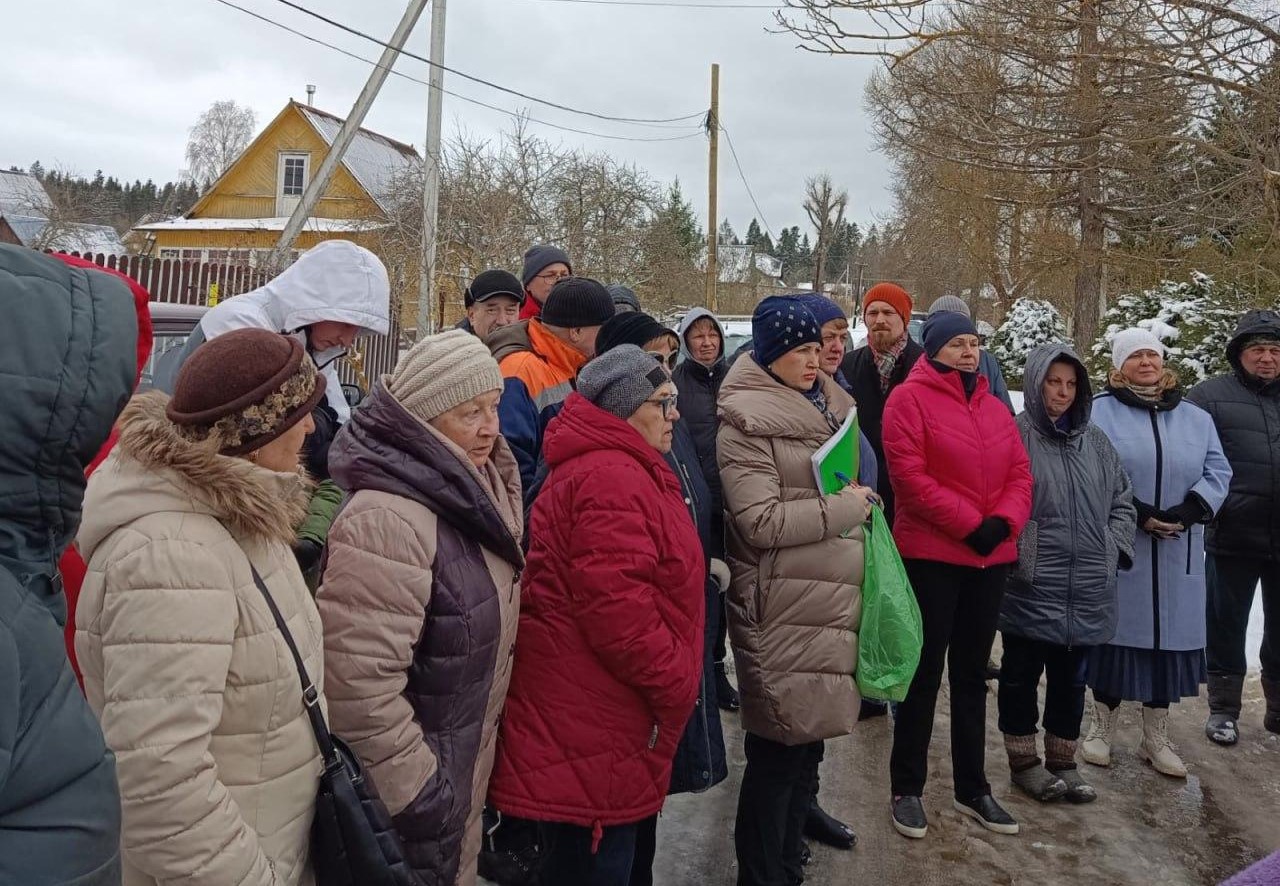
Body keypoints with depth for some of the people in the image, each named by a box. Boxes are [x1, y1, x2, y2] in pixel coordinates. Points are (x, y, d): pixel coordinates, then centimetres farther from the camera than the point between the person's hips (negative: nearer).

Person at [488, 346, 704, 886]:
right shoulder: (612, 480, -22)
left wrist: (670, 684, 17)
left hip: (592, 722, 11)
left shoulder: (610, 468, 15)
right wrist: (677, 686, -14)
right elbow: (620, 614, -29)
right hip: (592, 737, -11)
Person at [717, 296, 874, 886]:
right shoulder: (746, 421, -11)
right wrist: (844, 509, -13)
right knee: (778, 750, 0)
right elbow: (760, 522, -19)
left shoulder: (827, 406, 14)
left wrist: (859, 502, 11)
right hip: (784, 610, -8)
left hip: (832, 600, 8)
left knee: (809, 738, 17)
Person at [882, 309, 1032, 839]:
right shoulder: (909, 398, -7)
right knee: (925, 673, 3)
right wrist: (970, 523, -17)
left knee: (972, 674, 15)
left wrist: (1002, 522, -11)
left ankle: (972, 789, 27)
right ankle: (907, 789, 17)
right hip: (931, 555, -6)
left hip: (991, 557, 6)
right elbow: (909, 475, -16)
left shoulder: (995, 407, 13)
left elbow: (1020, 474, 8)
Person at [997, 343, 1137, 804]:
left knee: (1071, 678, 15)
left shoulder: (1095, 441, 12)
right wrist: (1013, 551, -13)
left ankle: (1063, 761, 29)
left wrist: (1114, 549, 6)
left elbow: (1123, 501, 17)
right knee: (1022, 674, 7)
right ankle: (1024, 761, 22)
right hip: (1030, 585, -5)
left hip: (1089, 588, 5)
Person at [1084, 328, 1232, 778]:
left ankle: (1155, 737, 21)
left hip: (1179, 553, 4)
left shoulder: (1196, 418, 12)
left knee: (1170, 636, 8)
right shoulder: (1100, 411, -1)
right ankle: (1101, 727, 19)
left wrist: (1188, 512, -11)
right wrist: (1135, 513, -17)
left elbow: (1217, 472, 6)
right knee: (1116, 632, 3)